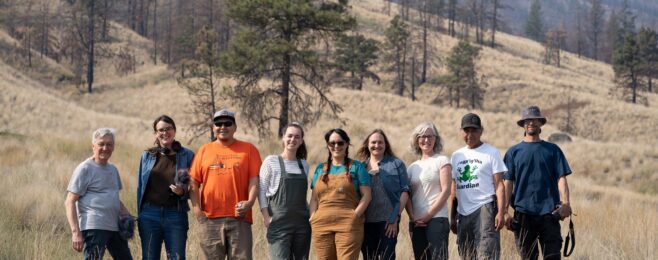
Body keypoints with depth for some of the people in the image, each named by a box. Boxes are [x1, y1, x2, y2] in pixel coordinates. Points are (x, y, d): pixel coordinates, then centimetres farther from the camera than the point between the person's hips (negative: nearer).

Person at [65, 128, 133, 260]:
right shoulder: (85, 169, -5)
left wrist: (128, 216, 10)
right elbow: (70, 202, -9)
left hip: (115, 227, 8)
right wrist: (76, 232, -19)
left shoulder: (113, 169, 18)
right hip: (94, 227, -8)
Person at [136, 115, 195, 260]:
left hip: (176, 214, -2)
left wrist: (182, 191, -15)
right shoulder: (147, 156, 9)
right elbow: (140, 187, 11)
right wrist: (139, 215, 7)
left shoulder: (187, 156, 4)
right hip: (150, 214, 2)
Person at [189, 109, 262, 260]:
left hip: (239, 218, -2)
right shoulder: (204, 150, 12)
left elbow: (254, 179, 0)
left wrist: (250, 201, -16)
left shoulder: (248, 149, 7)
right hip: (210, 219, 2)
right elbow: (194, 183, 9)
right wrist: (196, 209, -3)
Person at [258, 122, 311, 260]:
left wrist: (310, 214, 10)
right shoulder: (271, 161, -1)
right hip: (279, 223, -5)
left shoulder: (304, 165, 14)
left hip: (301, 222, 5)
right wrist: (266, 217, -11)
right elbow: (262, 190, -3)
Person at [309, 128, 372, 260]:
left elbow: (366, 195, 2)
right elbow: (314, 198, 19)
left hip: (348, 225, -4)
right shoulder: (320, 169, 20)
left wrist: (355, 215, -10)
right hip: (322, 226, 4)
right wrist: (313, 217, 2)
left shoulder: (356, 167, 9)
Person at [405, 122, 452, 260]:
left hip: (437, 219, -5)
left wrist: (428, 215, -11)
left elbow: (446, 191, -6)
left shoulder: (442, 161, 2)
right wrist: (412, 217, -5)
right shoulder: (412, 167, 16)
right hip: (416, 222, 5)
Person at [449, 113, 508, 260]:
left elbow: (499, 185, -5)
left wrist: (501, 212, -15)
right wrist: (452, 217, 15)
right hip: (463, 213, 6)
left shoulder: (491, 153, 0)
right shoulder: (456, 156, 16)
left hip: (485, 209, -6)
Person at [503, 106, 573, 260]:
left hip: (549, 212, -1)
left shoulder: (552, 150, 10)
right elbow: (508, 182, 6)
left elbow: (561, 178, 3)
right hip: (523, 212, 1)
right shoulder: (513, 152, 10)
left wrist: (565, 203, -13)